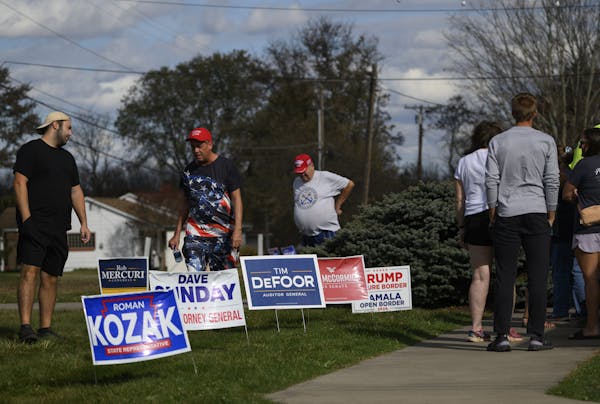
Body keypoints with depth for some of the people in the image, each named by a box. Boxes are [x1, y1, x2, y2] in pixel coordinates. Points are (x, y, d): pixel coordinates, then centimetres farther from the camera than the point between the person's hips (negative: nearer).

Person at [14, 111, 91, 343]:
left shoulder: (66, 158, 23)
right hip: (35, 225, -7)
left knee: (51, 278, 5)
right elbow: (20, 182, -8)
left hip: (58, 228, 7)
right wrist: (26, 218, -17)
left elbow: (75, 191, 25)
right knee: (30, 271, -16)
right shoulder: (31, 150, 0)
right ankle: (25, 327, -21)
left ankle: (46, 329, 7)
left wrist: (83, 223, 15)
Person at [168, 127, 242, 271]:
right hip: (195, 231, 3)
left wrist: (237, 230, -12)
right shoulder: (189, 170, 12)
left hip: (223, 232, -2)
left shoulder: (226, 166, 0)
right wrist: (177, 234, 14)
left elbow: (236, 199, -3)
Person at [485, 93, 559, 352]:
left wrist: (493, 213, 8)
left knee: (505, 277, 0)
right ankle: (536, 335, -3)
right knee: (537, 277, 0)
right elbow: (552, 180, 0)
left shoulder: (498, 142, 4)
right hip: (536, 213, -1)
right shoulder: (546, 142, 1)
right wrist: (551, 214, 8)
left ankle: (502, 335, -4)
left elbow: (491, 180, 1)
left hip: (507, 214, 1)